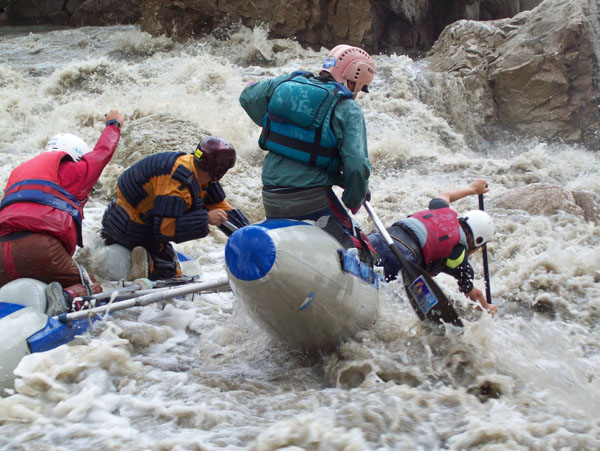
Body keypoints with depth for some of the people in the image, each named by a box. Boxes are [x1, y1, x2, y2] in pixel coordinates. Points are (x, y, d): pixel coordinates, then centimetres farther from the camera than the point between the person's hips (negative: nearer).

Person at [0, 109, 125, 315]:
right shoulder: (69, 170, 16)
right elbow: (102, 152, 31)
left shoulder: (18, 172, 34)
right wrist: (113, 124, 49)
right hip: (40, 246, -6)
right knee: (93, 290, 7)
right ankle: (68, 297, -26)